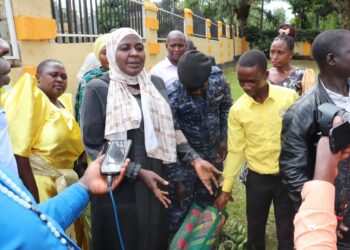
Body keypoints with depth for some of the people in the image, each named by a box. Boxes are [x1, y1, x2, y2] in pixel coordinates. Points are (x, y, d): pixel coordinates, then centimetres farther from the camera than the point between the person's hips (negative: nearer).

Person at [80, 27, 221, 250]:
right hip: (119, 187, -3)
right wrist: (138, 172, -16)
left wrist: (194, 159, -1)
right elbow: (93, 145, -11)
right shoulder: (98, 89, -10)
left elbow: (171, 129, 10)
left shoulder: (156, 83, 4)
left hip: (156, 181, 4)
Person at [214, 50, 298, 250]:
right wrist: (226, 188, 1)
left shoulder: (290, 97, -13)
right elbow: (235, 151, -2)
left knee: (286, 230, 15)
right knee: (255, 229, 18)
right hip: (257, 178, 1)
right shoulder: (237, 109, -9)